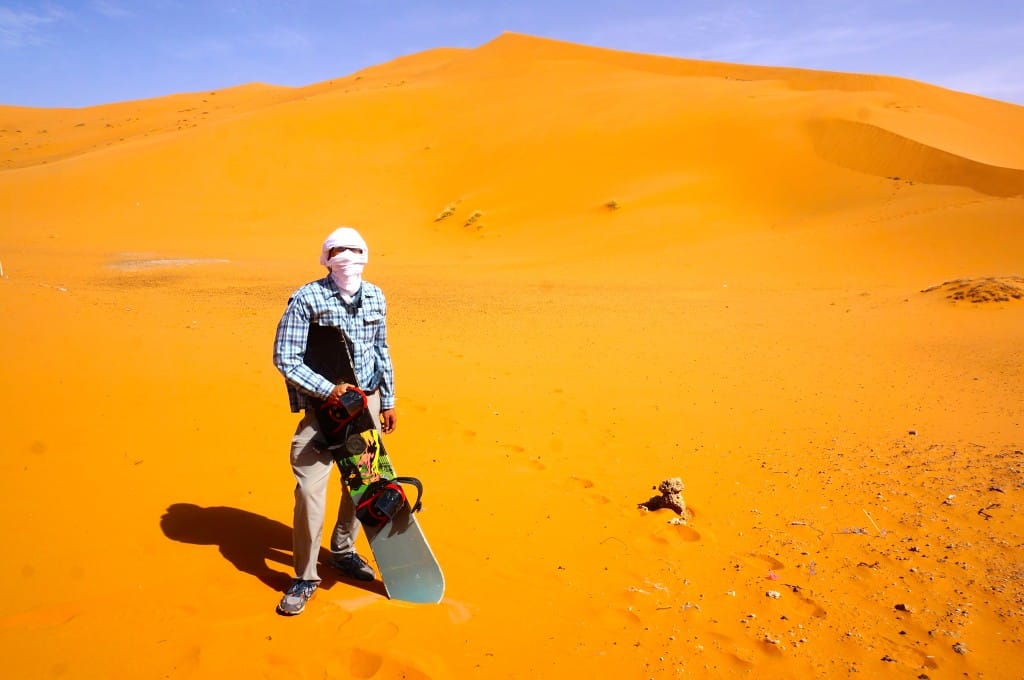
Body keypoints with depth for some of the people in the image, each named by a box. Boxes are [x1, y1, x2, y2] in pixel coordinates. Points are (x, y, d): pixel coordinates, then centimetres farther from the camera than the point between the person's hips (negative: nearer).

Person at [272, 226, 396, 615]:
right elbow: (284, 358, -15)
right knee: (310, 487, -9)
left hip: (367, 402, 5)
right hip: (323, 406, -5)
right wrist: (329, 390, -22)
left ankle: (343, 551, 37)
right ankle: (305, 577, 8)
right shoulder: (307, 299, -14)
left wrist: (388, 401, 14)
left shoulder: (375, 297, 3)